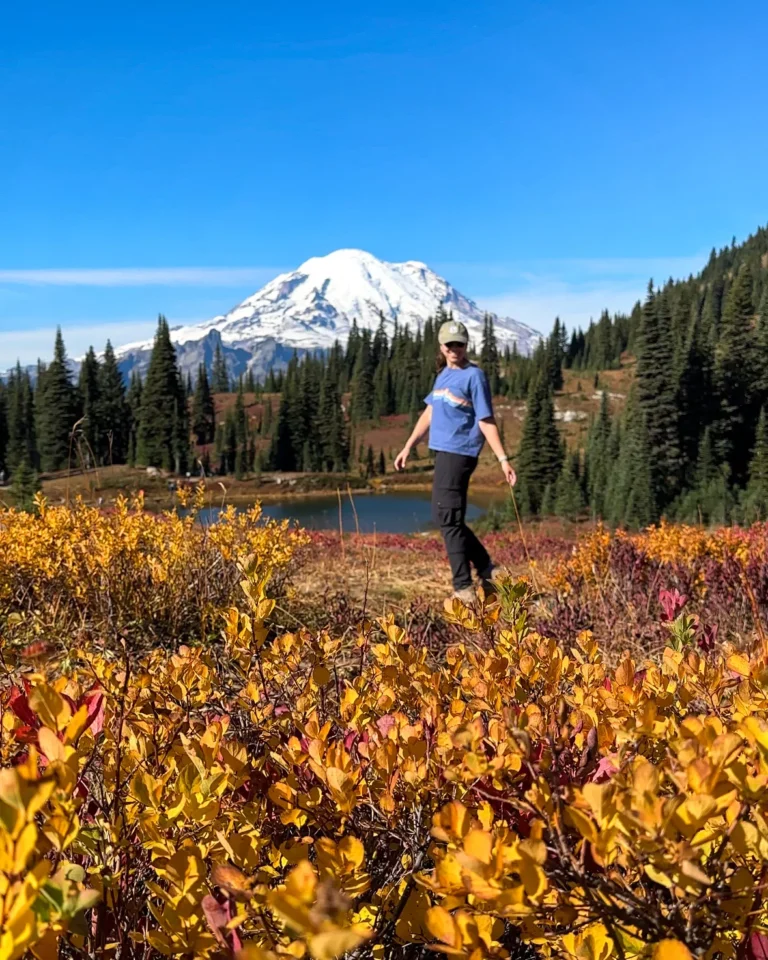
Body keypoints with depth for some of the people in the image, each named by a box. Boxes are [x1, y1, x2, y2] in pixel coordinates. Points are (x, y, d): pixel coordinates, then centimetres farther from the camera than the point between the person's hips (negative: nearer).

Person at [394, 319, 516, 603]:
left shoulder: (474, 375, -7)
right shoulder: (443, 374, 16)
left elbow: (486, 421, -10)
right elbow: (430, 413, 22)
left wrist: (503, 459, -16)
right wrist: (408, 447, 22)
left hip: (459, 452, -9)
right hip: (443, 451, 9)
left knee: (447, 517, -11)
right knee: (447, 518, 13)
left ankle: (464, 589, -6)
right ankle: (487, 572, 24)